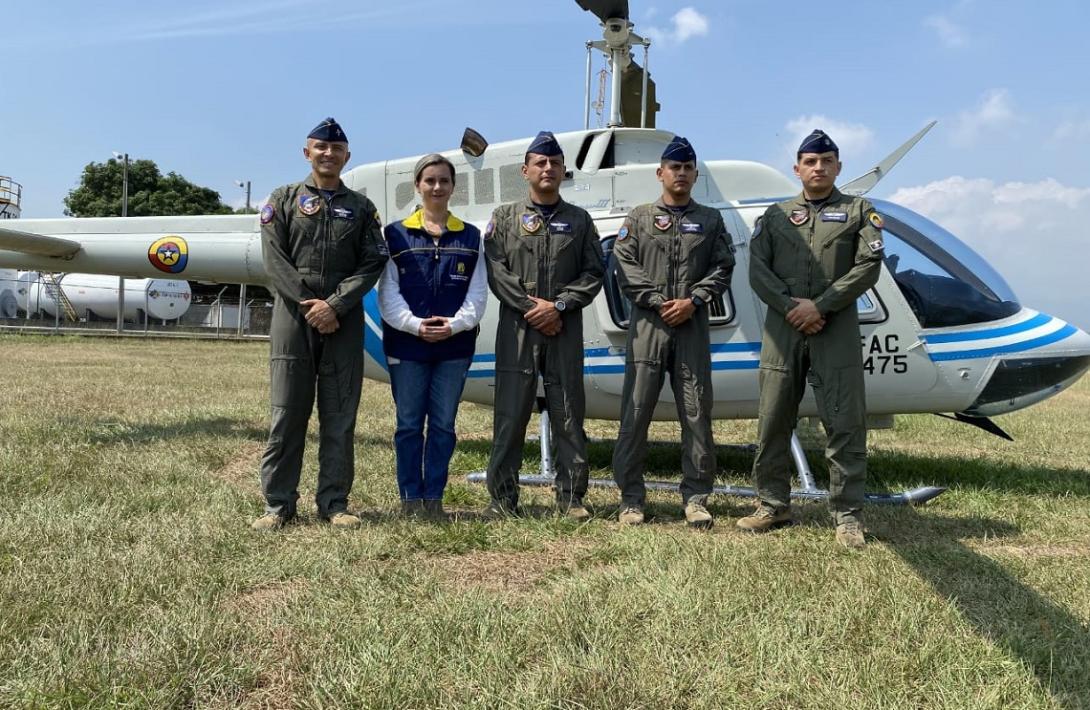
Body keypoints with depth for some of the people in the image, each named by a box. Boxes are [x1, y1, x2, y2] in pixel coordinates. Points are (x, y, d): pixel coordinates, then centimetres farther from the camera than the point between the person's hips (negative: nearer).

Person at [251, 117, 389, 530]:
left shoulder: (361, 208, 14)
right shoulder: (283, 200, 11)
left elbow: (372, 264, 3)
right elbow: (275, 261, 1)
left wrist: (334, 305, -10)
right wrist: (307, 304, -11)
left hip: (344, 320, 1)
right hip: (292, 315, -1)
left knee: (340, 417, 3)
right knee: (287, 412, 0)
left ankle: (334, 503, 11)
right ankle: (278, 504, 7)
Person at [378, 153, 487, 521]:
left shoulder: (470, 237, 9)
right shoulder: (397, 234, 5)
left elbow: (478, 291, 3)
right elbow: (387, 291, -1)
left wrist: (455, 324, -13)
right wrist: (415, 325, -15)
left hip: (455, 346, 1)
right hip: (406, 344, -1)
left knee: (443, 424, 5)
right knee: (409, 423, 4)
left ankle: (434, 498, 15)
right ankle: (410, 499, 15)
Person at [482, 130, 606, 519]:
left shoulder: (579, 220, 12)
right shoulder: (505, 216, 9)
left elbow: (594, 272, 4)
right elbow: (495, 269, -2)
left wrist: (558, 305, -9)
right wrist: (530, 307, -10)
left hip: (565, 330, 1)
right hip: (517, 328, -1)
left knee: (568, 414, 3)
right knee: (510, 413, 0)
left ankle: (571, 496, 12)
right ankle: (502, 497, 9)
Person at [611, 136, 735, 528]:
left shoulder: (711, 220, 14)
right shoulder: (639, 217, 10)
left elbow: (722, 268, 6)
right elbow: (625, 265, -1)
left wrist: (693, 300, -9)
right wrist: (658, 302, -11)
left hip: (693, 326, 2)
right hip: (647, 324, -1)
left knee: (697, 412, 2)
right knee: (636, 411, -2)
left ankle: (695, 498, 11)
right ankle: (631, 497, 7)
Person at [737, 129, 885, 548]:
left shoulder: (859, 211, 11)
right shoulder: (776, 215, 15)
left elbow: (868, 266, -2)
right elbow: (758, 270, 4)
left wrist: (820, 306, -12)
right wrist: (791, 306, -11)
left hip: (837, 329, -2)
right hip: (782, 328, 2)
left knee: (845, 423, -2)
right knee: (773, 422, 4)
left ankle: (847, 515, 6)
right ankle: (773, 506, 16)